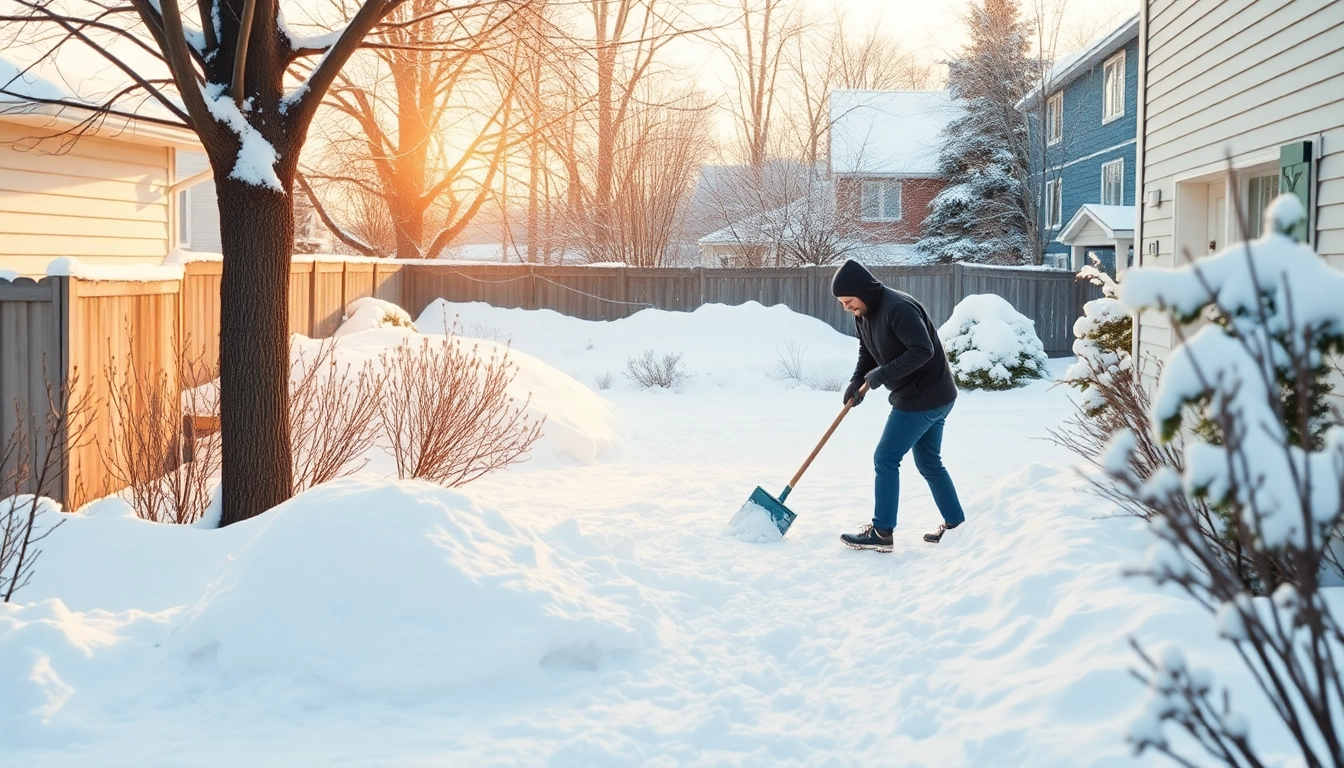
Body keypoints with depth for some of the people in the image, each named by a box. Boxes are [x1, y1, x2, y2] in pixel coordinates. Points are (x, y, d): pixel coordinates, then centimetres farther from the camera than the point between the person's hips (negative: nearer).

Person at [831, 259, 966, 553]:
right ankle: (955, 524, 27)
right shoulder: (863, 314, 5)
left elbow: (923, 350, -32)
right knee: (929, 463, 18)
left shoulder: (898, 308, -25)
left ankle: (881, 532, 1)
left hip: (924, 399, -10)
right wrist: (856, 382, -3)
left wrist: (881, 375, -26)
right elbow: (867, 352, 16)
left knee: (885, 459, -5)